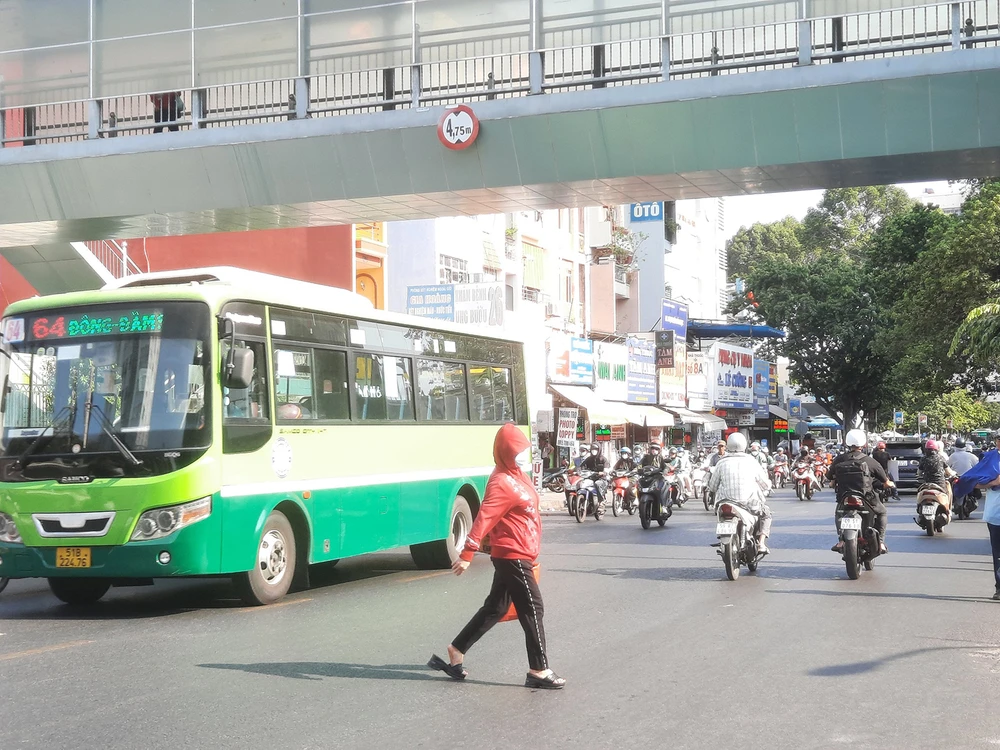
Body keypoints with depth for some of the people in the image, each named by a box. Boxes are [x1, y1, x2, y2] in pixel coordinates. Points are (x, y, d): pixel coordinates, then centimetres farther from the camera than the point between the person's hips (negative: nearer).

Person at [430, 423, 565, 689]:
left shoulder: (517, 475, 11)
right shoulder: (502, 483, -19)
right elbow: (484, 519, -25)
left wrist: (529, 554, 26)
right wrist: (467, 555, -29)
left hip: (514, 556, 10)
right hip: (512, 556, -10)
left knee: (496, 608, 15)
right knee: (533, 609, -4)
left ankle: (456, 652, 22)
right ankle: (538, 671, 2)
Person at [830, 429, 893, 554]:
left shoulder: (838, 460, -1)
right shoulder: (870, 461, -6)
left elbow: (832, 482, 7)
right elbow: (886, 483, 2)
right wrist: (890, 483, 26)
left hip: (844, 499, 2)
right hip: (866, 497, -2)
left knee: (838, 514, 32)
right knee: (882, 513, 26)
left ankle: (842, 540, 13)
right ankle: (880, 542, 14)